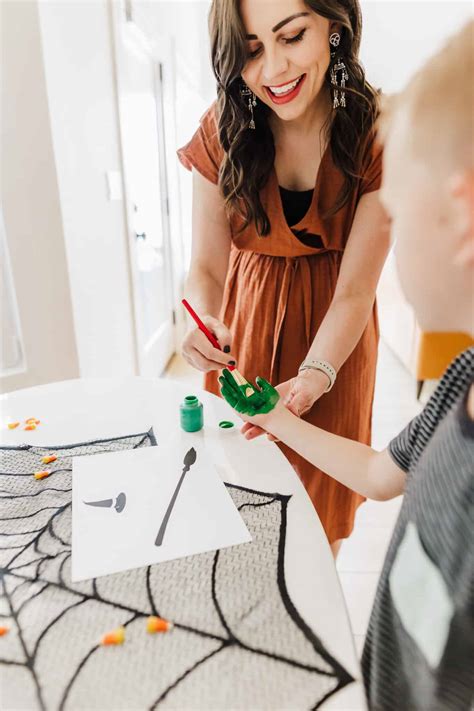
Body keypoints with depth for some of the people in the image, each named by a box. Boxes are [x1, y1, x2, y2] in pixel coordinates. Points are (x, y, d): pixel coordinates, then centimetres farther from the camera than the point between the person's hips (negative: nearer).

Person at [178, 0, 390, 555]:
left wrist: (313, 377, -38)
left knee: (321, 495, 14)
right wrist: (203, 325, -34)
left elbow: (355, 291, -20)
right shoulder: (222, 131, -12)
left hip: (333, 334, -1)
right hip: (247, 320, 2)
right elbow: (206, 266, -12)